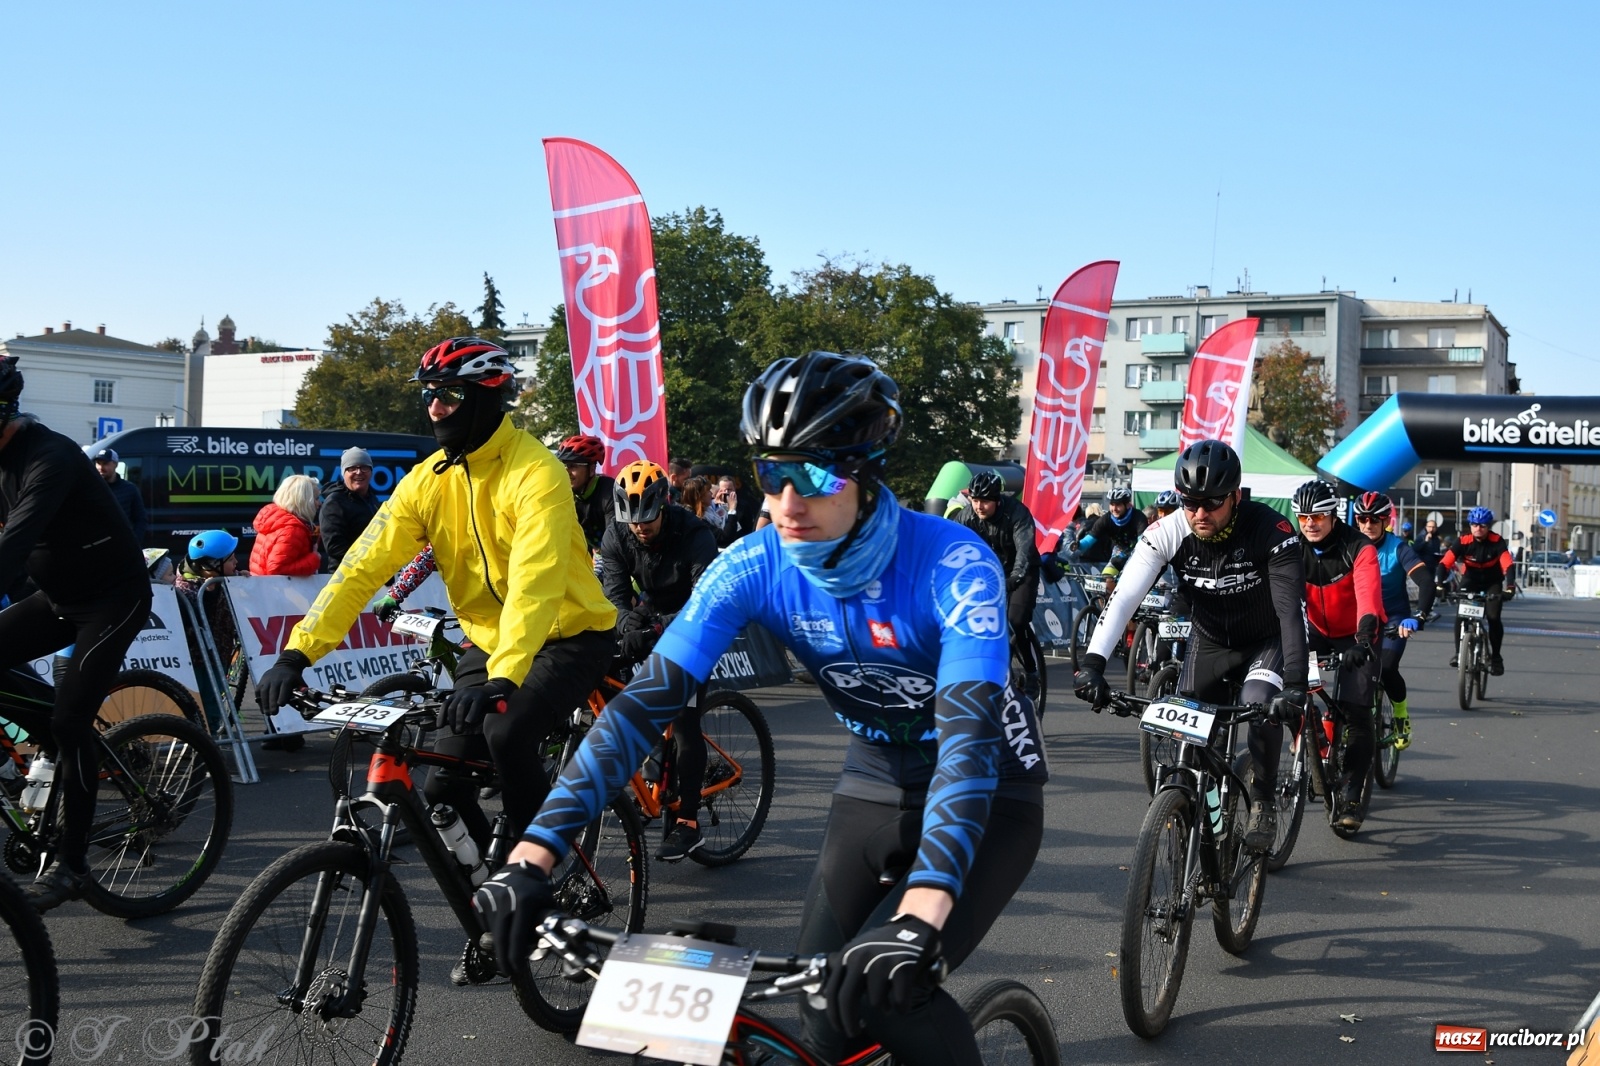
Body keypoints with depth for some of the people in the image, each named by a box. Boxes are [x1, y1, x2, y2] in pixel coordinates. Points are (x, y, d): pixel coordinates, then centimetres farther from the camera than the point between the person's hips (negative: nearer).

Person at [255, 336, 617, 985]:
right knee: (444, 786, -5)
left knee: (506, 733, -31)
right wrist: (299, 650, -21)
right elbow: (365, 565, -10)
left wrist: (502, 676, -48)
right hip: (489, 640, 6)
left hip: (570, 635, -6)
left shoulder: (534, 471, -22)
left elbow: (535, 578, -35)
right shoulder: (428, 480, -3)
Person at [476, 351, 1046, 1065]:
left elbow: (971, 731, -40)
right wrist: (533, 852, -33)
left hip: (986, 796, -4)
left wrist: (919, 914, -55)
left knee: (883, 991, -24)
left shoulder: (952, 564, -29)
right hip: (876, 785, 4)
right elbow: (647, 699, -22)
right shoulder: (752, 568, -17)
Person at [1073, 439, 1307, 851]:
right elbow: (1124, 596, -28)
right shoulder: (1168, 532, -22)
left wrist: (1295, 682, -46)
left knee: (1260, 706, -29)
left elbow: (1291, 609, -34)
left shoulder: (1271, 531, -29)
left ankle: (1263, 803, -6)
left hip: (1265, 642, -3)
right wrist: (1093, 662, -41)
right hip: (1208, 643, 3)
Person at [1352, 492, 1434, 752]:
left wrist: (1419, 617, -43)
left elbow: (1425, 580, -27)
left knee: (1387, 670, -22)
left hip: (1393, 618, -3)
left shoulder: (1398, 548, -16)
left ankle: (1401, 717, 5)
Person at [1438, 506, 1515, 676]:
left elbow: (1508, 565, -33)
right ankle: (1457, 652, -1)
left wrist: (1510, 586, -49)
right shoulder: (1463, 541, -22)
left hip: (1492, 582, -1)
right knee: (1461, 615, -18)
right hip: (1470, 581, 1)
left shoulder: (1497, 541, -23)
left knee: (1493, 618, -17)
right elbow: (1445, 563, -29)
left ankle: (1495, 657, 1)